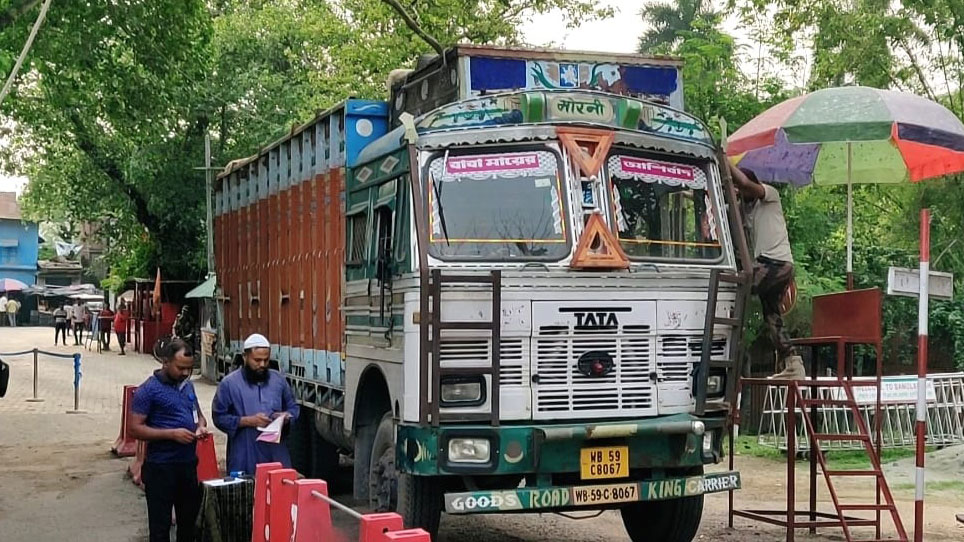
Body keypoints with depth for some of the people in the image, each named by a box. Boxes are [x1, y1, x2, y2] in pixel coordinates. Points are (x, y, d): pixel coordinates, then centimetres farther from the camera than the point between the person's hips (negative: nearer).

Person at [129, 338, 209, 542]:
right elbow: (135, 429, -16)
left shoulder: (187, 385, 9)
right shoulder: (148, 390, -12)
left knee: (189, 518, 17)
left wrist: (201, 426, -1)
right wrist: (171, 434, -23)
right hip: (161, 466, -7)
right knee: (160, 524, 2)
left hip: (189, 463, 7)